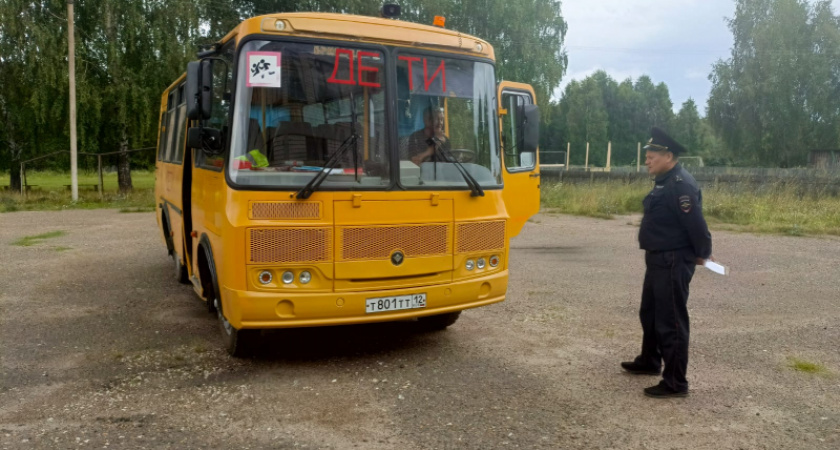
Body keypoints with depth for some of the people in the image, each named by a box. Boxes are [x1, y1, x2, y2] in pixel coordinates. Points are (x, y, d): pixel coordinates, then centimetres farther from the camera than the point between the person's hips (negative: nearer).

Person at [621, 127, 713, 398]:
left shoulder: (681, 185, -21)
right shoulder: (665, 182, 12)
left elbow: (695, 224, -22)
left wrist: (702, 254, -9)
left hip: (673, 263, -11)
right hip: (659, 260, 11)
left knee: (670, 321, -4)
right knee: (649, 312, 23)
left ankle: (675, 383, 6)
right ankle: (649, 361, 41)